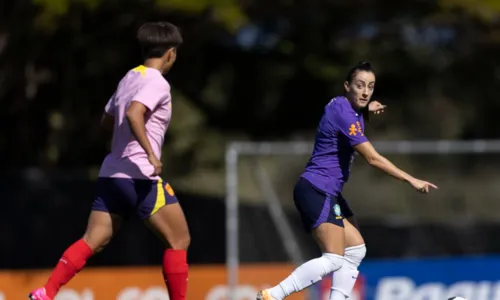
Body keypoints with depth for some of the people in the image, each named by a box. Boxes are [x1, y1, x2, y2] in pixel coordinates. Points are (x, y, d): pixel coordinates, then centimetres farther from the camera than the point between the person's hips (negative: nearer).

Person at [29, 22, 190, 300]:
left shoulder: (129, 78, 17)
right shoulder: (158, 83, -9)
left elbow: (108, 119, 30)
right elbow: (133, 113, -27)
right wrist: (150, 152, -29)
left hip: (111, 173, 8)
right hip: (140, 175, -8)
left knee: (93, 241, 5)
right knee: (179, 240, 2)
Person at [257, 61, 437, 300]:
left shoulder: (344, 107, 10)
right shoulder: (344, 114, -18)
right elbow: (373, 158, -20)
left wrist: (365, 109, 21)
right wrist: (411, 180, -18)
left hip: (328, 193, 11)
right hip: (317, 190, -11)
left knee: (355, 250, 9)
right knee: (333, 259, -17)